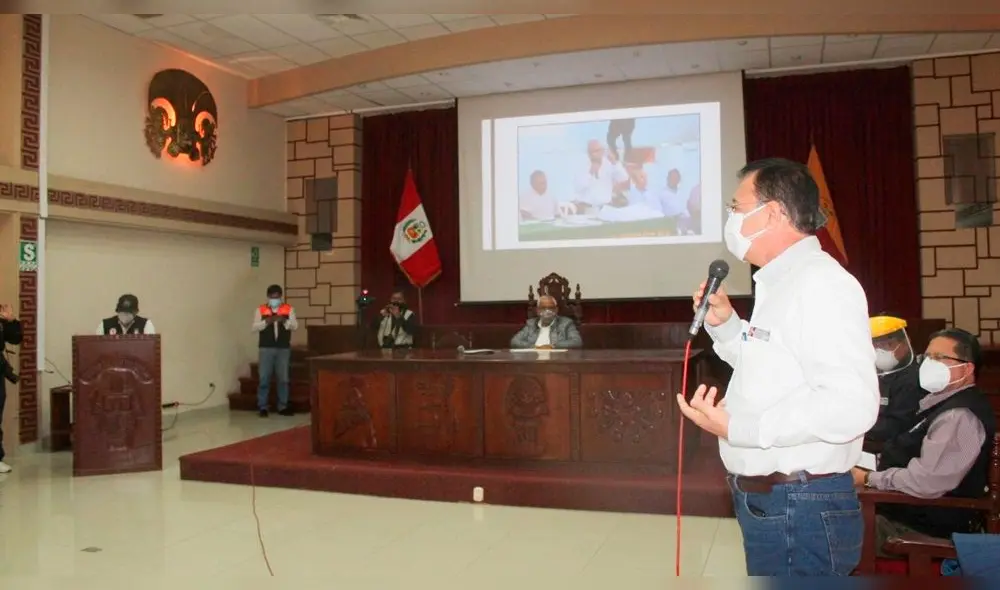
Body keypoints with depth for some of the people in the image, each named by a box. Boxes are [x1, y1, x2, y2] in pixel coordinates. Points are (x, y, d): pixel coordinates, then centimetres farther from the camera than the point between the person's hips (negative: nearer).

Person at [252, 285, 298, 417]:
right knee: (264, 378, -1)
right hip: (266, 348, -1)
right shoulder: (260, 310, 5)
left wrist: (285, 321, -17)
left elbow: (295, 326, 1)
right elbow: (255, 327, -2)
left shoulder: (289, 309, 6)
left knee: (283, 378, 5)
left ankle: (283, 406, 15)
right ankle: (262, 407, 8)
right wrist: (266, 321, -18)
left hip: (284, 348, 1)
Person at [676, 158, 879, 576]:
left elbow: (850, 404, -28)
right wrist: (724, 325, 10)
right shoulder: (780, 285, 15)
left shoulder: (820, 283, -18)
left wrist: (736, 428, -26)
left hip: (801, 510, -10)